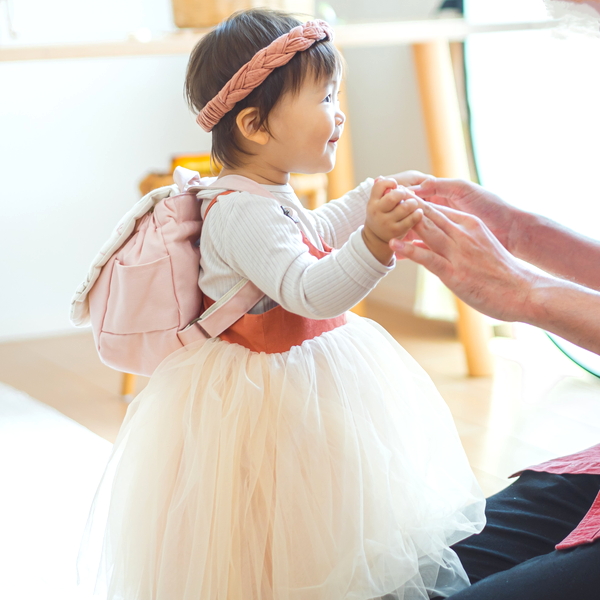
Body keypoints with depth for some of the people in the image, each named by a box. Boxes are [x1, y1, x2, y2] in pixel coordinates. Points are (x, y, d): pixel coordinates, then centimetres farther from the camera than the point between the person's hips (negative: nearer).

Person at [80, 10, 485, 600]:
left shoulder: (266, 196, 7)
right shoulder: (244, 213, -27)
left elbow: (309, 235, 29)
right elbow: (308, 290, -38)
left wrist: (366, 199, 28)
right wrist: (373, 241, -51)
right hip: (268, 392, -11)